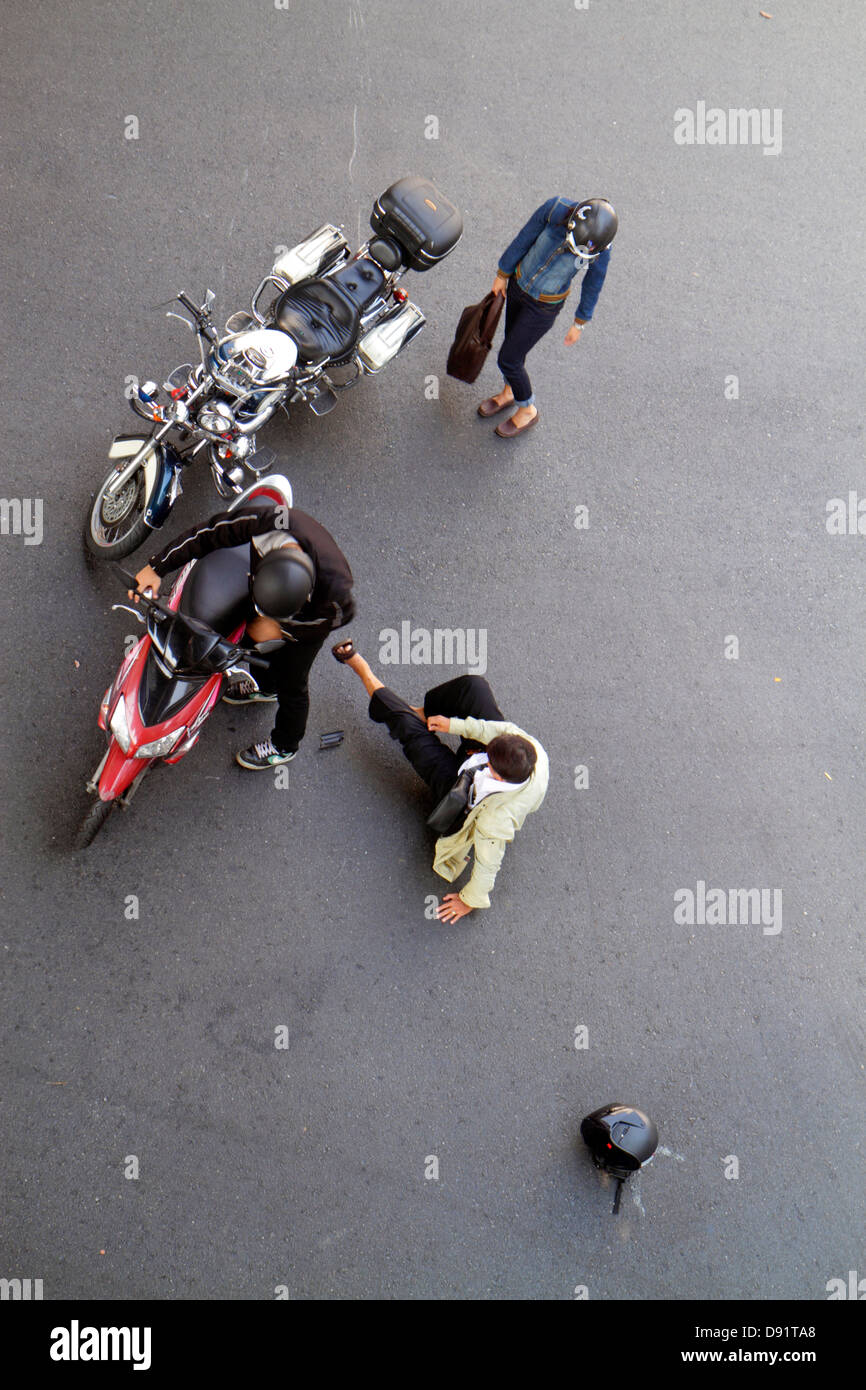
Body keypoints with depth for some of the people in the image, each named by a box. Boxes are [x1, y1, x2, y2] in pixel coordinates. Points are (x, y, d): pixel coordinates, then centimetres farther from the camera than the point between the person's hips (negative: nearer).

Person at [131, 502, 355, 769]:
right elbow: (209, 534, -27)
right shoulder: (263, 521, -43)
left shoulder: (334, 587, -49)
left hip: (308, 621, -4)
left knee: (291, 683, 15)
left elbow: (342, 613, -24)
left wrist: (282, 629, -24)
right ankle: (265, 687, 68)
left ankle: (284, 746, 47)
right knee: (258, 641, 31)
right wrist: (157, 567, -24)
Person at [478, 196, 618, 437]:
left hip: (544, 305, -3)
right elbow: (524, 239, -11)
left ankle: (528, 411, 31)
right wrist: (503, 275, 1)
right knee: (513, 342, 23)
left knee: (507, 360, 4)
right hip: (519, 282, 3)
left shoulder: (601, 250, -27)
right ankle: (510, 392, 52)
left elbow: (593, 285, -8)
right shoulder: (556, 208, -27)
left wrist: (579, 324, 3)